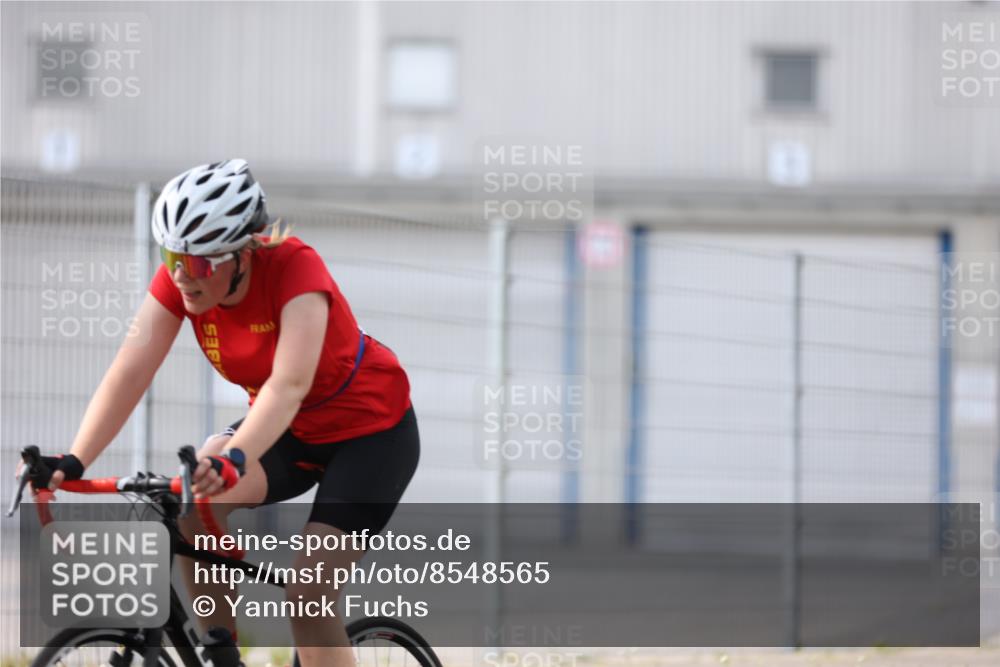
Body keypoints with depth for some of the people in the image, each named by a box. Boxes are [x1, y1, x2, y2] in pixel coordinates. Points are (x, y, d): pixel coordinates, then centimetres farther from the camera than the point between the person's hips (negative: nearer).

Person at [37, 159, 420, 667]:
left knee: (306, 598, -17)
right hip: (290, 432, 6)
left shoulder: (294, 269, -32)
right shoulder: (178, 280, -17)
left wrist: (231, 462, -60)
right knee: (194, 505, -23)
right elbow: (130, 370, -24)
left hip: (372, 432, -5)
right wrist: (72, 463, -38)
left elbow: (288, 385, -44)